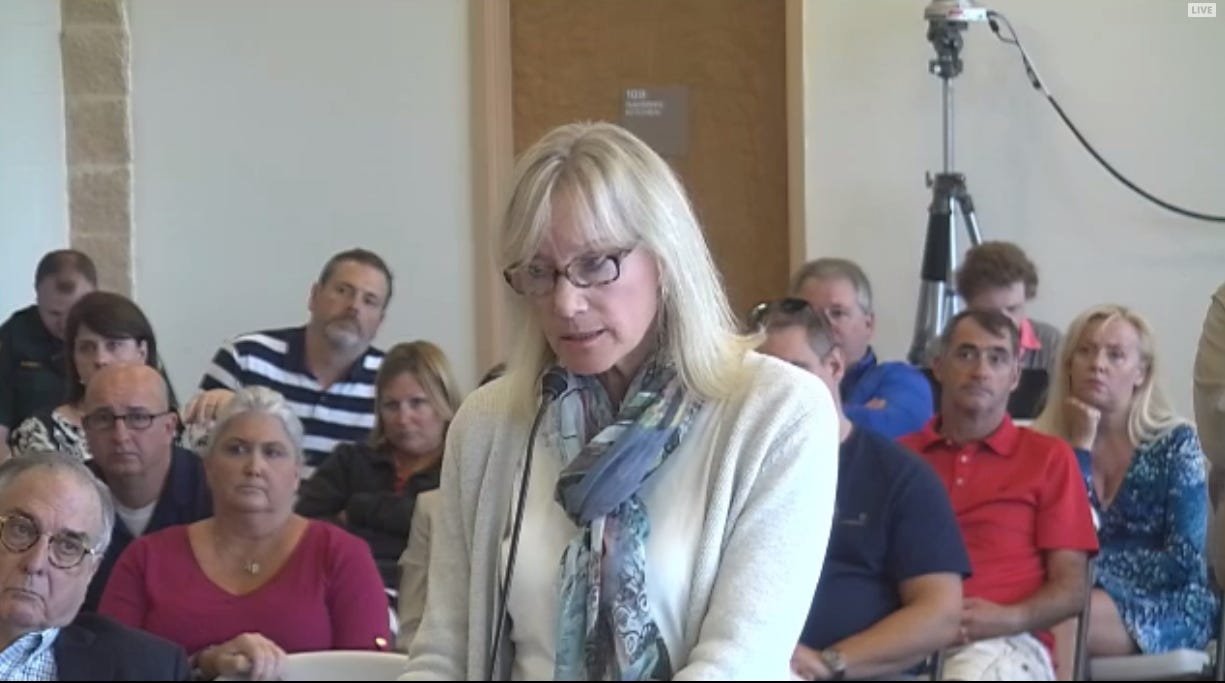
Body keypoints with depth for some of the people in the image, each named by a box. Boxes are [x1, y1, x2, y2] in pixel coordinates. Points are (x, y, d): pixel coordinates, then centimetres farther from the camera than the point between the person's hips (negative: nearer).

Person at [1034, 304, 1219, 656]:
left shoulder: (1175, 443, 1)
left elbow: (1184, 562, -6)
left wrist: (1094, 567, -13)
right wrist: (1080, 448, -7)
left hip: (1170, 607, -2)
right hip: (1071, 599, 2)